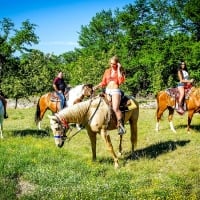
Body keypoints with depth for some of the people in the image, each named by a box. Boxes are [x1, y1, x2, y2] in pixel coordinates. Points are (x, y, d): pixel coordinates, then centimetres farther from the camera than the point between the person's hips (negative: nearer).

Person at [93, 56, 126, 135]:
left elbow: (121, 81, -11)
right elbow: (103, 83, 20)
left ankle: (120, 126, -23)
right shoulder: (107, 71, 18)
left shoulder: (120, 71, 7)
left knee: (115, 108, -26)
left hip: (115, 91, -6)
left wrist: (118, 69, -7)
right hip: (107, 91, 6)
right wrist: (97, 86, 2)